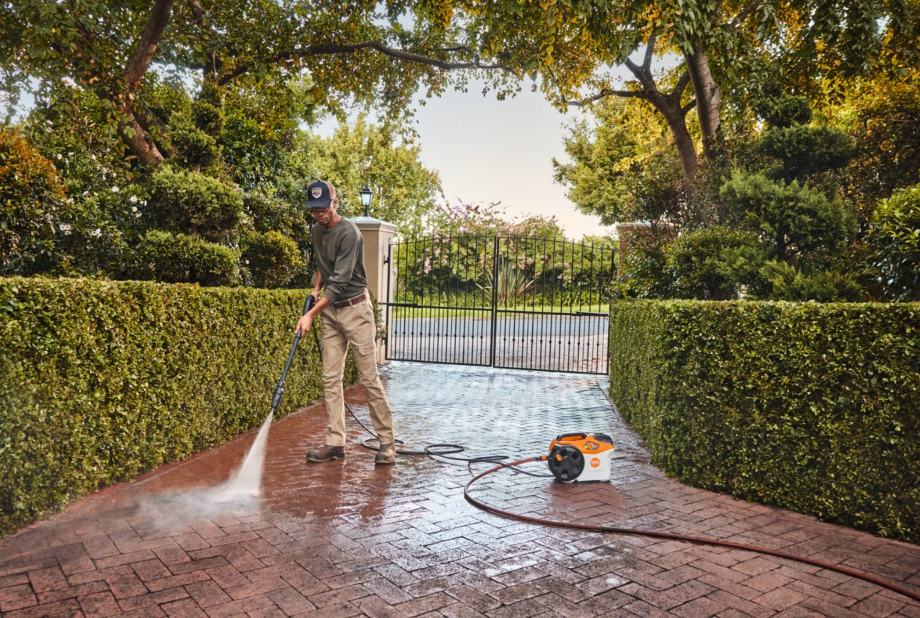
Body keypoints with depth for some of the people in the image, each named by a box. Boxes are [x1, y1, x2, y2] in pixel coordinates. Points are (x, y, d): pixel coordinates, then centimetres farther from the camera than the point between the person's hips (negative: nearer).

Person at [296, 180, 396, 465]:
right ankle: (335, 443, 10)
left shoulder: (348, 232, -17)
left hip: (355, 309, -7)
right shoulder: (317, 231, 10)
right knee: (331, 379, 4)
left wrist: (311, 314, -24)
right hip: (330, 311, 8)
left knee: (369, 377, -7)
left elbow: (340, 281, -22)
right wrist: (316, 287, 6)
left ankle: (387, 442, 2)